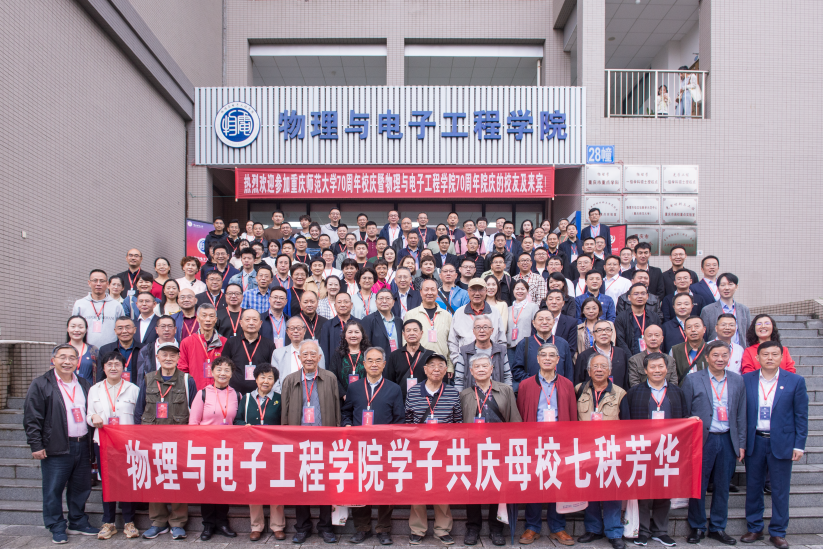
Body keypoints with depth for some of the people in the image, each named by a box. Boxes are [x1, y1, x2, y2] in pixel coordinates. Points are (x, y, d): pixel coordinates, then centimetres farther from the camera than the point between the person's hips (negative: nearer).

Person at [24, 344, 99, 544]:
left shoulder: (84, 385, 13)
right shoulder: (40, 385, -3)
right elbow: (32, 418, -6)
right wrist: (36, 445, -11)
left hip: (82, 446, 5)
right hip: (56, 448, -5)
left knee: (81, 488, 13)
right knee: (53, 490, 3)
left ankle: (78, 522, 28)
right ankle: (57, 528, 18)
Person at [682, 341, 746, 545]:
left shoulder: (737, 381, 6)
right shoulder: (692, 380, -4)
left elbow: (741, 415, 9)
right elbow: (684, 414, -2)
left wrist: (741, 444, 7)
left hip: (727, 440, 3)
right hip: (702, 440, -3)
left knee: (722, 486, 12)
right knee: (698, 486, 4)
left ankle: (717, 528, 26)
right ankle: (697, 527, 20)